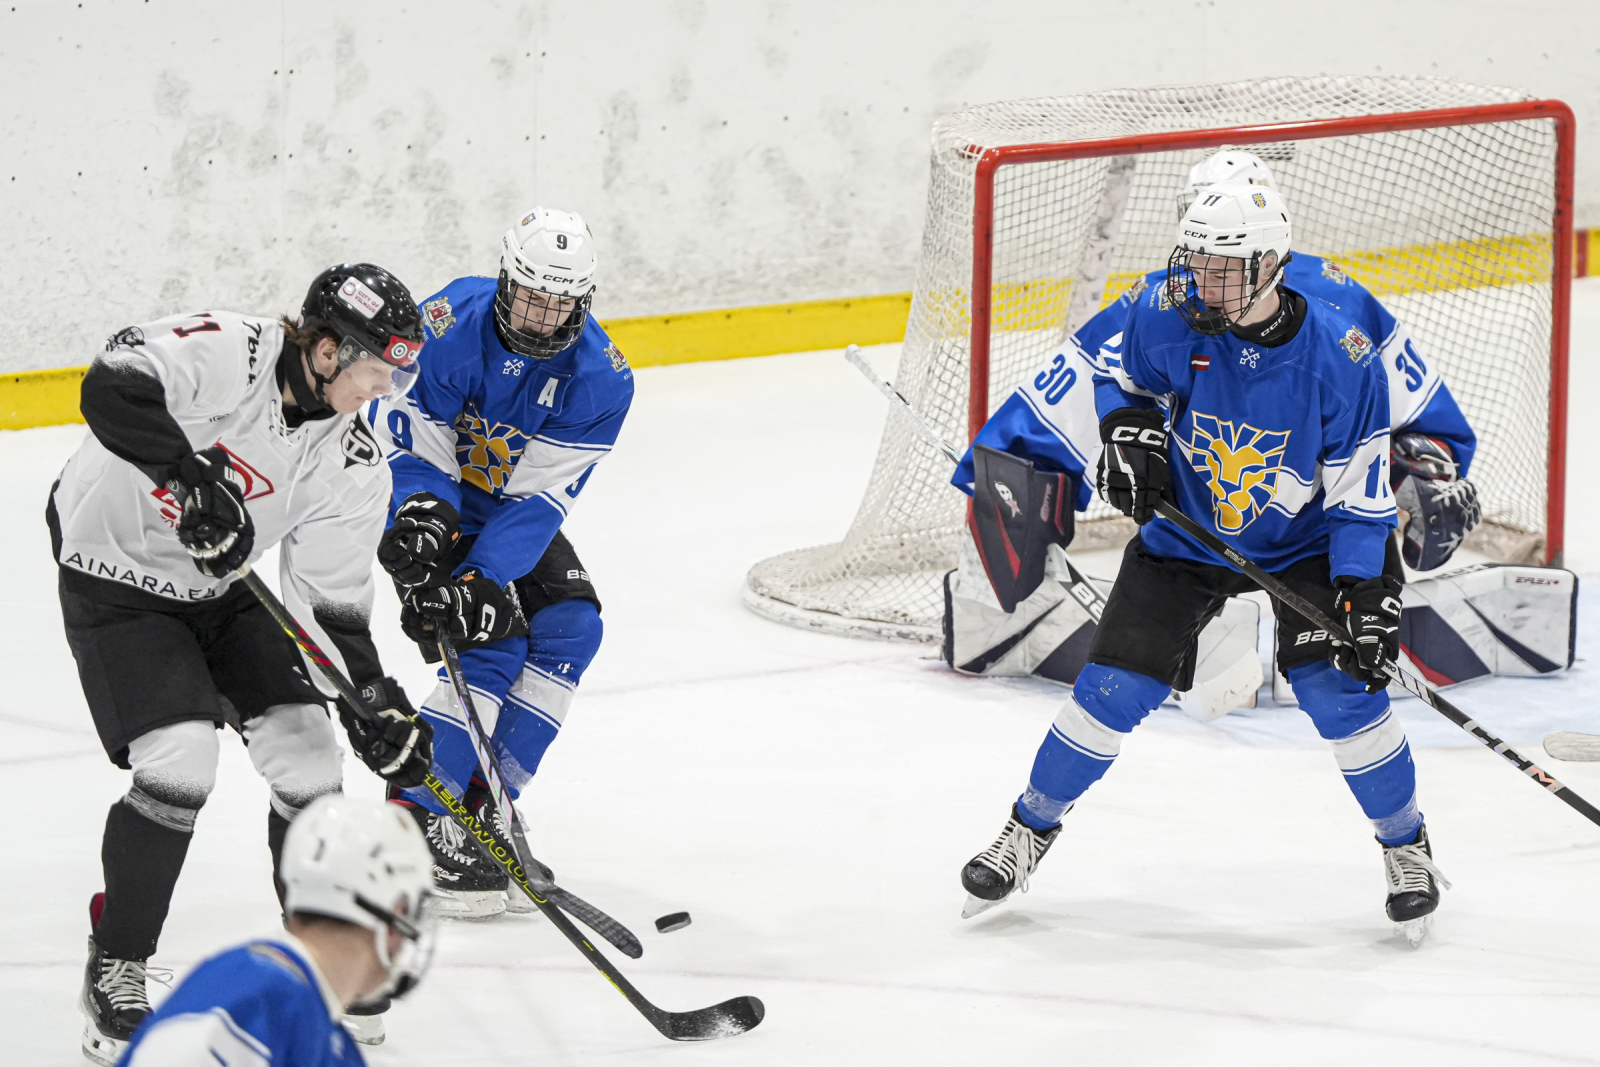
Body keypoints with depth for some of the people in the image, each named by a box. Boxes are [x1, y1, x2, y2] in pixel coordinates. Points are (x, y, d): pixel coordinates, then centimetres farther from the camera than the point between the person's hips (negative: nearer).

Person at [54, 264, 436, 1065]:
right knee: (180, 762, -21)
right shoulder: (223, 354, -26)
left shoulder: (353, 466, -7)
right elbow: (113, 390, -42)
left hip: (221, 590, 7)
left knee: (307, 750, -3)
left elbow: (332, 603, -4)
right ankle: (115, 967, -2)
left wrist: (376, 704, -15)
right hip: (116, 576, -6)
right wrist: (189, 479, -49)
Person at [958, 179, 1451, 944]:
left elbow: (1359, 492, -18)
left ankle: (1406, 846, 7)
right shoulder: (1167, 316, -20)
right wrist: (1126, 432, -17)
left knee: (1340, 691, -16)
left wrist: (1365, 594, -27)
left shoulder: (1342, 358, -25)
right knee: (1114, 689, -5)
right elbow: (1121, 375, 4)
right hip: (1185, 531, 2)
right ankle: (1031, 829, 17)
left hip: (1302, 543, -2)